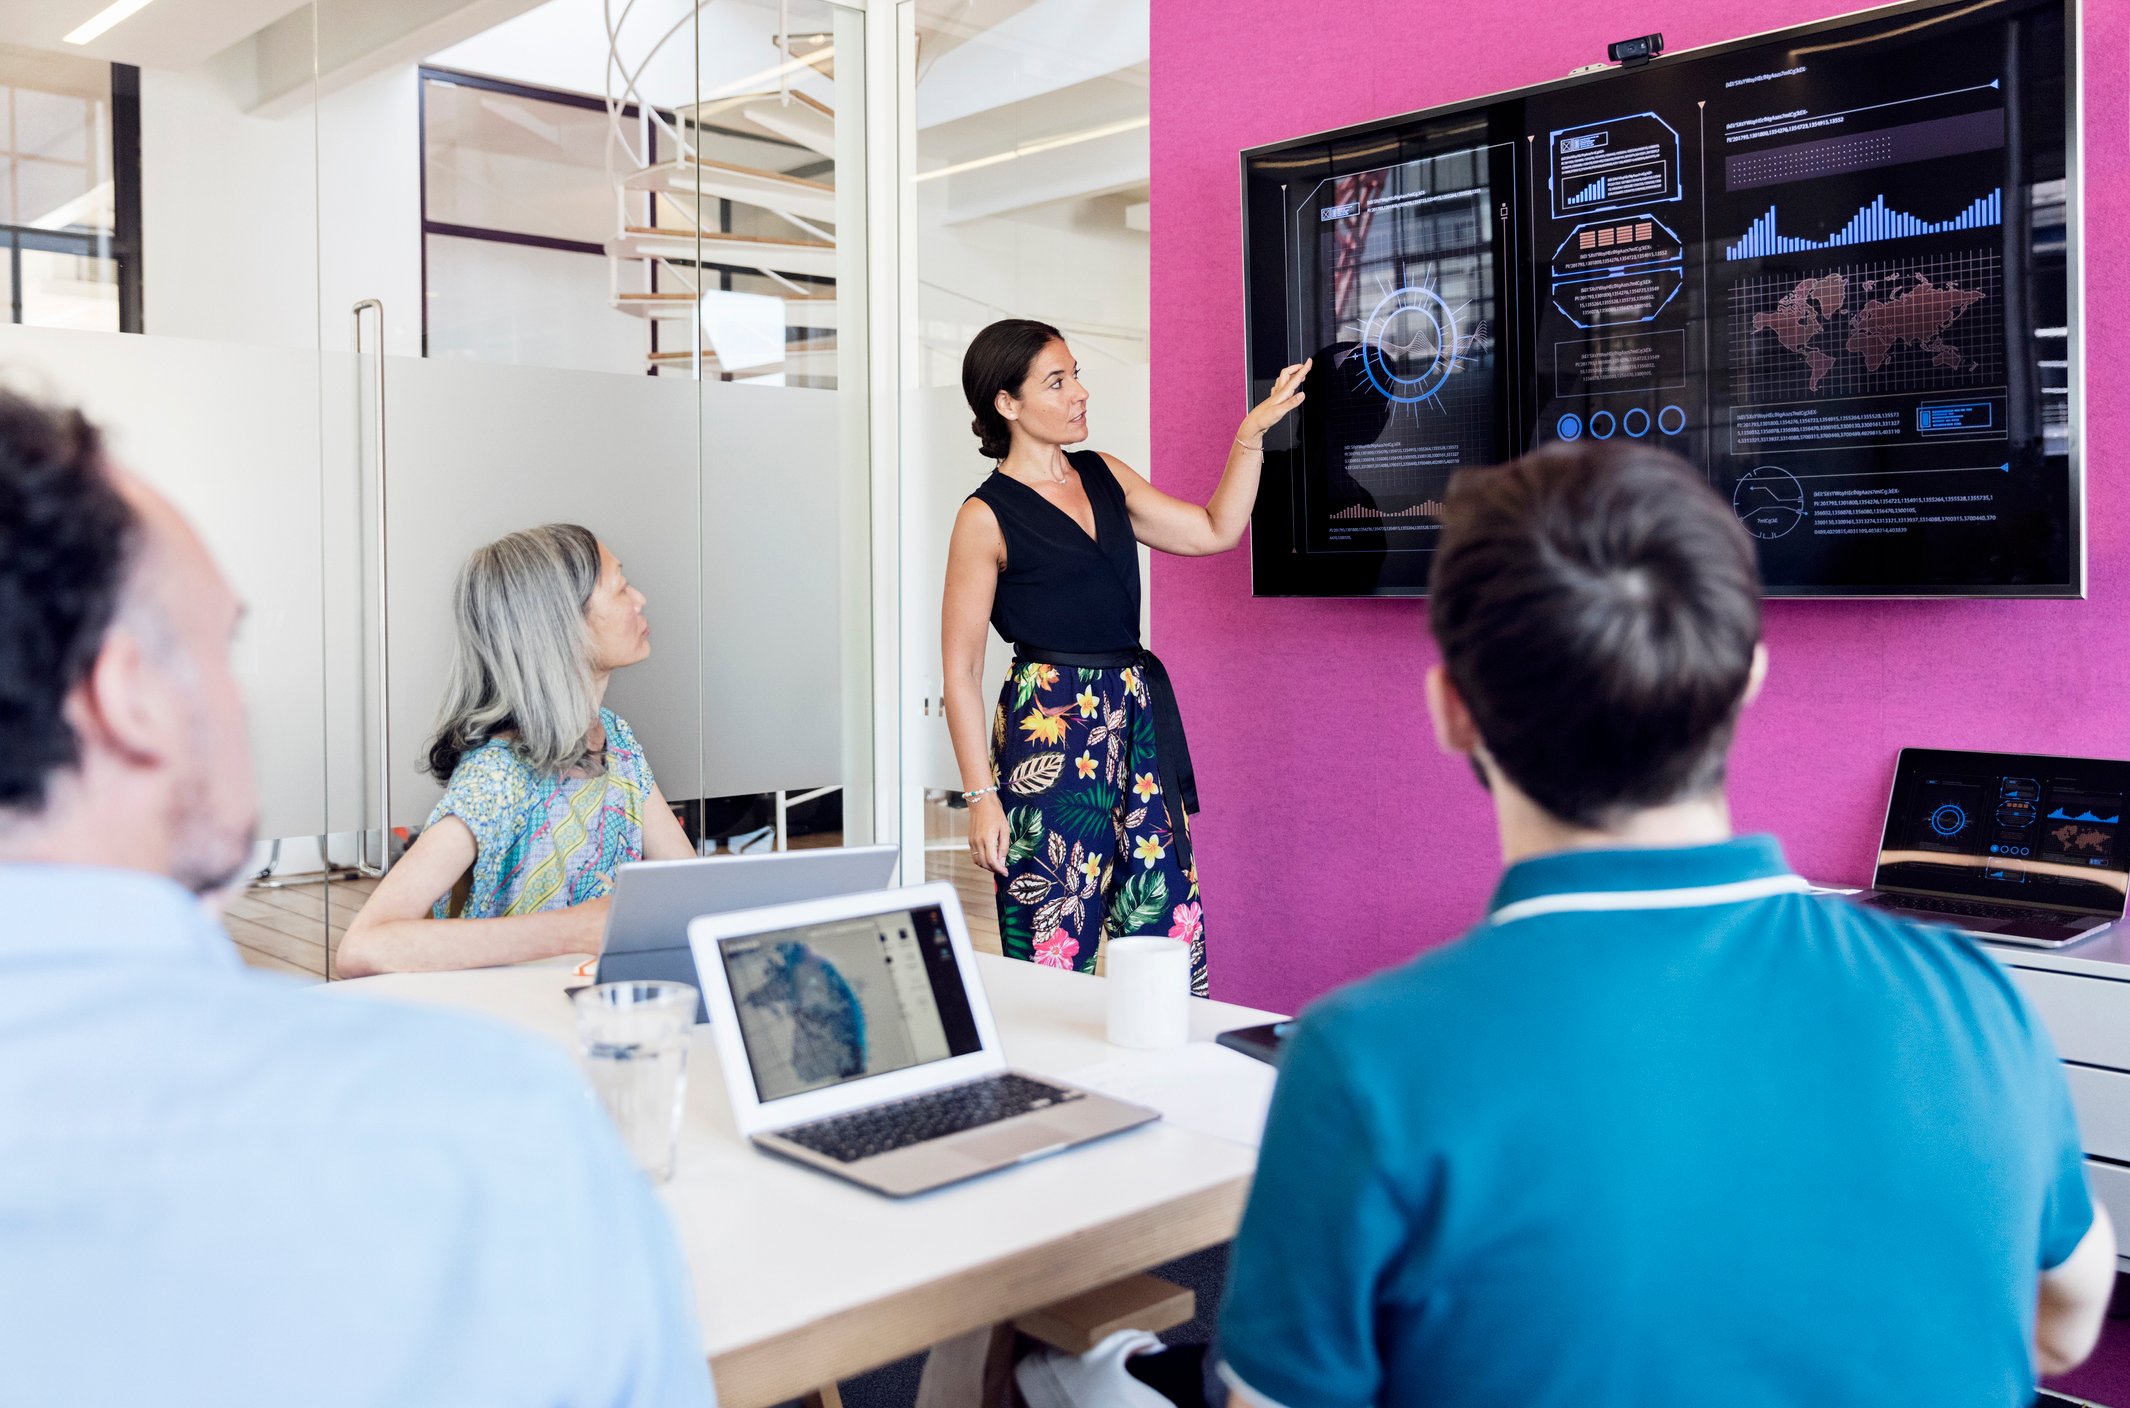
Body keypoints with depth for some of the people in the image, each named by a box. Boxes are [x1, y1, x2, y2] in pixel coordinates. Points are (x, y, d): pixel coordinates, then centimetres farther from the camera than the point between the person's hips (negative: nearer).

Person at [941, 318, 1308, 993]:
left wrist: (1252, 432, 8)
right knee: (1056, 943, -2)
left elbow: (1215, 531, 17)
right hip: (1049, 730, -6)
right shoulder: (987, 518, -7)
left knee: (1170, 923, 4)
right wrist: (981, 796, -12)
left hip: (1138, 719, 6)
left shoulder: (1104, 476, 12)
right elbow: (960, 670, -7)